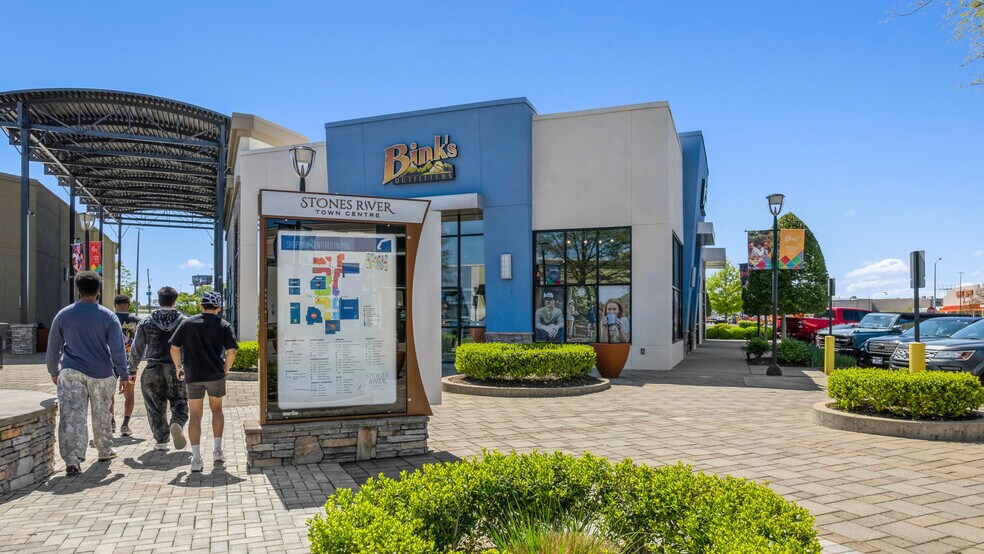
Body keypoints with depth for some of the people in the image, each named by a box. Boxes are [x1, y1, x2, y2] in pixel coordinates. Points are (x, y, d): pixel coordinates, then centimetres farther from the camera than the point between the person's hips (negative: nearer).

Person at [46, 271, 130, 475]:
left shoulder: (63, 315, 3)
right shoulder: (108, 316, -5)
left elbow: (53, 347, 11)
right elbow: (118, 349, -7)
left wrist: (54, 372, 23)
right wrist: (123, 374, 0)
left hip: (71, 373, 1)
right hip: (101, 374, 0)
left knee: (71, 415, -3)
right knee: (101, 413, 15)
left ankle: (73, 459, -13)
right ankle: (105, 451, 29)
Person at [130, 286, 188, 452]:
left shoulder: (146, 322, 2)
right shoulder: (183, 321, -1)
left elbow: (137, 349, 5)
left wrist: (132, 368, 16)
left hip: (153, 370, 1)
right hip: (177, 370, -1)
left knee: (155, 406, 10)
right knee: (179, 402, 9)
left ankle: (161, 441, 12)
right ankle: (177, 424, -20)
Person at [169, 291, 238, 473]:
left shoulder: (187, 323, 4)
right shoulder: (223, 325, 0)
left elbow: (174, 348, 1)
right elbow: (231, 352, -8)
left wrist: (179, 367, 15)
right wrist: (226, 369, 7)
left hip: (193, 376, 0)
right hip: (215, 375, 0)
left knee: (195, 415, 4)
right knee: (216, 410, 19)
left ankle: (196, 459, 0)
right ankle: (217, 451, 18)